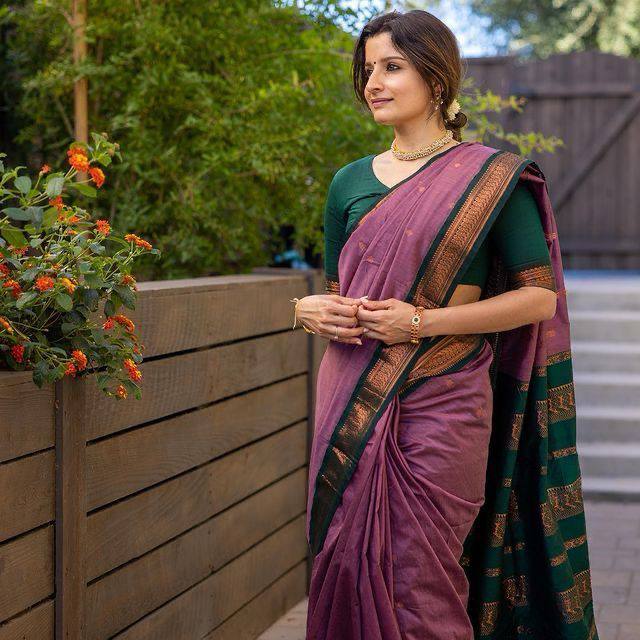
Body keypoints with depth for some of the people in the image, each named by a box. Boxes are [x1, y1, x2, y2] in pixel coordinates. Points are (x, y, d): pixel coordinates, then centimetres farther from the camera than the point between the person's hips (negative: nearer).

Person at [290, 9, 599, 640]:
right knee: (349, 568, 6)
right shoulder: (350, 183, 12)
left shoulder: (491, 177, -1)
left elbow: (539, 295, -5)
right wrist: (311, 310, -3)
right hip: (353, 406, 4)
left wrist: (423, 321, -13)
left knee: (419, 586, -3)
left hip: (438, 404, -4)